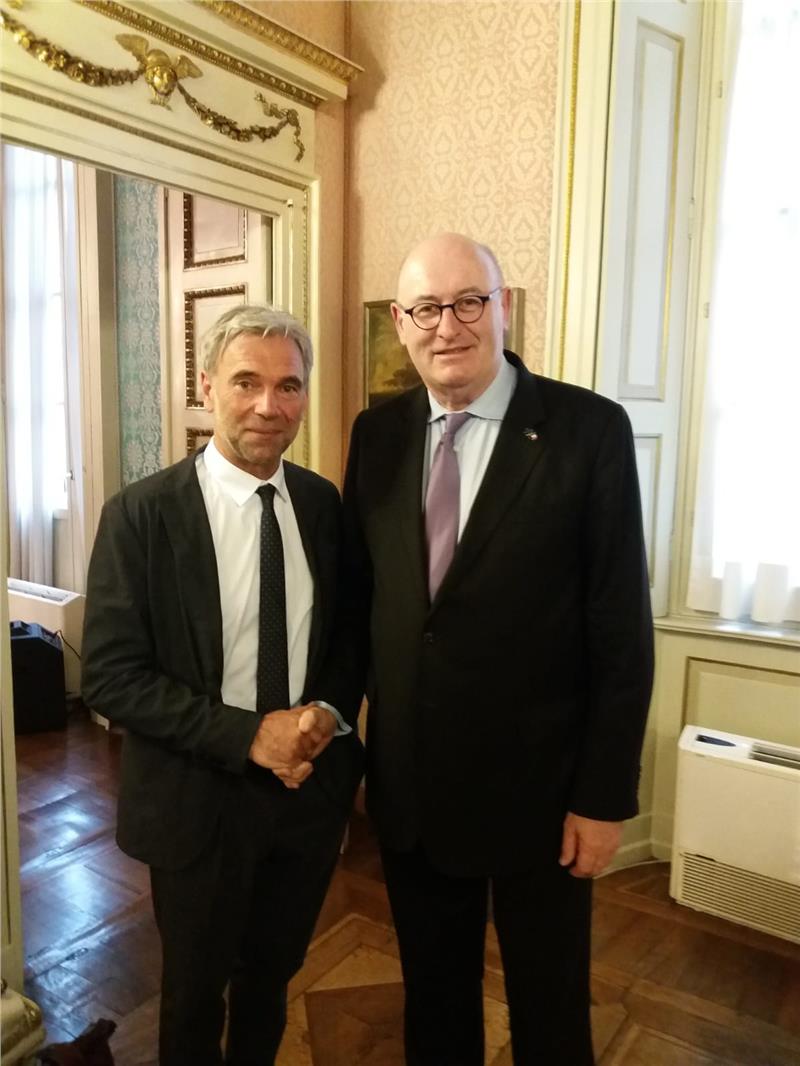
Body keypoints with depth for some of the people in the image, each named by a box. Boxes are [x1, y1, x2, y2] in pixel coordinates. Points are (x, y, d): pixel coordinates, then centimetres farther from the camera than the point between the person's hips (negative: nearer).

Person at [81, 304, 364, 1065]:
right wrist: (248, 734, -23)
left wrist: (329, 714, -13)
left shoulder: (324, 505, -3)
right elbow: (110, 677, -16)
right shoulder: (141, 513, -15)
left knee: (273, 974, 26)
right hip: (200, 796, -3)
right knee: (196, 988, 21)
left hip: (312, 784, 4)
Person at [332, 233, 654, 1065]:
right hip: (408, 783, 4)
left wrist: (605, 794, -10)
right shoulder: (377, 432, 0)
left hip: (537, 785, -3)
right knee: (432, 997, 25)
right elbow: (357, 592, 6)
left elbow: (621, 627, -11)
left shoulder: (589, 428, -13)